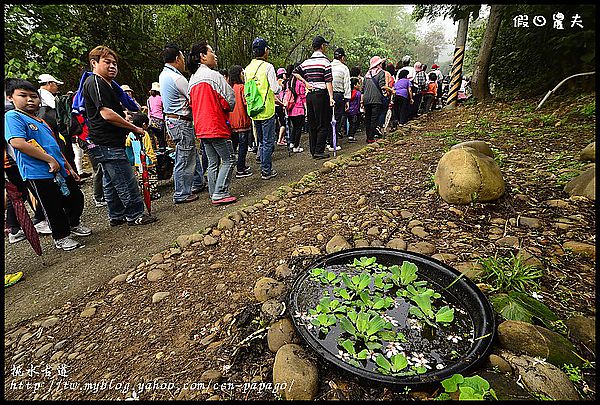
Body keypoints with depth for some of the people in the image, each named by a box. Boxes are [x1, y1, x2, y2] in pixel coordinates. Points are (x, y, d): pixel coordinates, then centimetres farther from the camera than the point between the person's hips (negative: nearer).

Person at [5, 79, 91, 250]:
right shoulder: (13, 117, -6)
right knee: (54, 208, 2)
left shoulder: (41, 122, 19)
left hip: (60, 171, 8)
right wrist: (50, 160, -20)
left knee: (76, 198, 16)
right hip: (39, 174, -8)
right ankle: (61, 237, 19)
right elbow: (17, 143, -21)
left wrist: (69, 167, 22)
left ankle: (74, 224, 38)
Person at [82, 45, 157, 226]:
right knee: (126, 181, -7)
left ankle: (116, 216, 25)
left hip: (107, 144, 11)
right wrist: (134, 128, -16)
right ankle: (135, 215, 2)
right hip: (108, 144, -11)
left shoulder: (107, 84, 21)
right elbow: (107, 114, -22)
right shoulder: (95, 82, -12)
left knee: (111, 182, 15)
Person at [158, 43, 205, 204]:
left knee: (192, 153, 19)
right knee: (184, 160, -2)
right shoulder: (177, 78, -18)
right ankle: (181, 194, 8)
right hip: (181, 122, -10)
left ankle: (198, 183, 31)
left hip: (171, 118, 10)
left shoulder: (163, 74, 13)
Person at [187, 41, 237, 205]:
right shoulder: (213, 75, -10)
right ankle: (220, 193, -3)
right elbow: (230, 100, -11)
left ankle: (214, 194, 19)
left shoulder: (192, 79, 15)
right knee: (229, 159, 0)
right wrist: (226, 110, 9)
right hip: (216, 126, -8)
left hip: (202, 128, 8)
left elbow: (192, 103, 19)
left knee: (213, 162, 14)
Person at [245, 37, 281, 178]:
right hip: (267, 110, -6)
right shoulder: (268, 67, -10)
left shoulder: (247, 68, 9)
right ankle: (266, 170, 5)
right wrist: (280, 86, 9)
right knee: (268, 141, 1)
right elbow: (275, 89, -13)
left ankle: (264, 168, 23)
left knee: (261, 141, 16)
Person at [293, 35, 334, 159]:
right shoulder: (325, 61, -6)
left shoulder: (307, 62, 12)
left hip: (309, 95, 7)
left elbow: (295, 72, 19)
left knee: (312, 124, 11)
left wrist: (305, 82, 13)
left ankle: (313, 151, 15)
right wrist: (331, 97, -15)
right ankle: (319, 151, -3)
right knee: (323, 125, -1)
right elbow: (328, 81, -12)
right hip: (321, 94, -6)